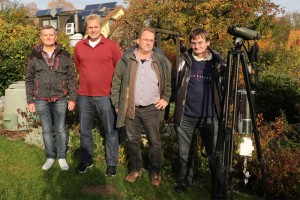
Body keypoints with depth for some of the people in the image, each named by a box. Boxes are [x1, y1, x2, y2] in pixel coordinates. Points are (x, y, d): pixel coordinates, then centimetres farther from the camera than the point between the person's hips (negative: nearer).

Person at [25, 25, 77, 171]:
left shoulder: (64, 56, 0)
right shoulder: (34, 56, 2)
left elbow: (72, 78, 2)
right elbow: (29, 80, 5)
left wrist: (72, 98, -3)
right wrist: (30, 101, 2)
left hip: (60, 99, -1)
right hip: (41, 100, 1)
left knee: (60, 129, 9)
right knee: (46, 130, 12)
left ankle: (62, 157, 23)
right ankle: (50, 157, 26)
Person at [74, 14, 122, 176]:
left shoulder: (112, 46, -4)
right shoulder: (79, 47, 5)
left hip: (106, 96, -3)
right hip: (84, 96, 3)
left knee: (110, 131, 4)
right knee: (85, 130, 13)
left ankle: (112, 163, 18)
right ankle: (86, 160, 29)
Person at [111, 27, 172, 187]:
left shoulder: (161, 60, -3)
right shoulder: (126, 59, -3)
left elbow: (170, 80, 11)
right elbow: (116, 82, 4)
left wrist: (166, 98, 4)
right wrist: (116, 103, 2)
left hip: (152, 108, -1)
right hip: (130, 109, 1)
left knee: (154, 142, 6)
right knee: (132, 140, 12)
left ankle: (155, 172, 24)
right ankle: (135, 169, 31)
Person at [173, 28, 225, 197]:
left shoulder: (217, 62, -1)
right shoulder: (185, 60, 3)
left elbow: (223, 87, 6)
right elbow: (178, 85, 10)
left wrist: (223, 112, 1)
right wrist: (177, 108, 7)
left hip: (209, 116, -1)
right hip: (186, 115, 2)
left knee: (214, 153, 4)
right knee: (185, 153, 12)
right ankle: (185, 181, 31)